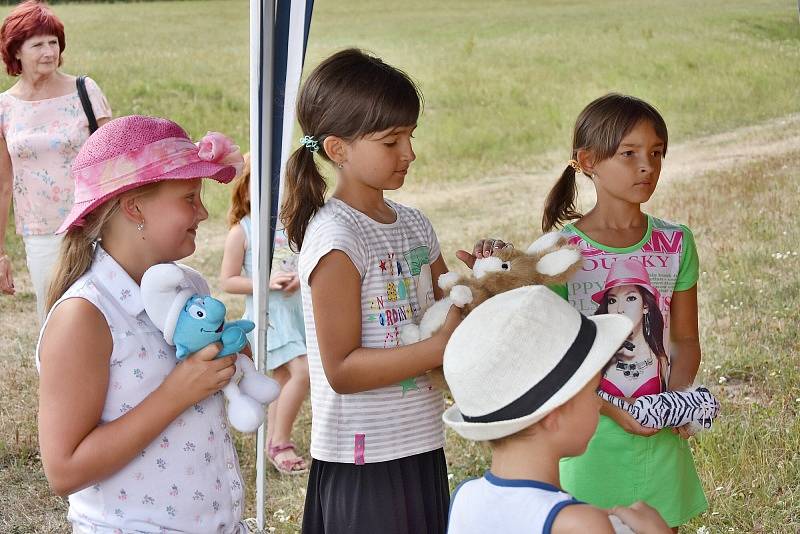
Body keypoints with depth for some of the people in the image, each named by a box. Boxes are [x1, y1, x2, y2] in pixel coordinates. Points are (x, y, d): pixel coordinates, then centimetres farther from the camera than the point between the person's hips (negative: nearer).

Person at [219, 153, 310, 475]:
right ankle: (280, 444, -4)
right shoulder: (241, 231, -7)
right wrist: (268, 283, -20)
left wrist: (299, 279, -7)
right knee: (301, 371, -17)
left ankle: (272, 445, 24)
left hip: (295, 310, 6)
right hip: (267, 313, -6)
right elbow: (227, 282, -9)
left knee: (284, 379, 11)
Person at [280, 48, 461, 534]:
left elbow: (450, 317, 16)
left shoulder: (414, 225, 8)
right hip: (363, 462, -7)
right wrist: (440, 349, -24)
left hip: (422, 449, 8)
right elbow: (341, 370, -19)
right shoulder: (335, 238, -16)